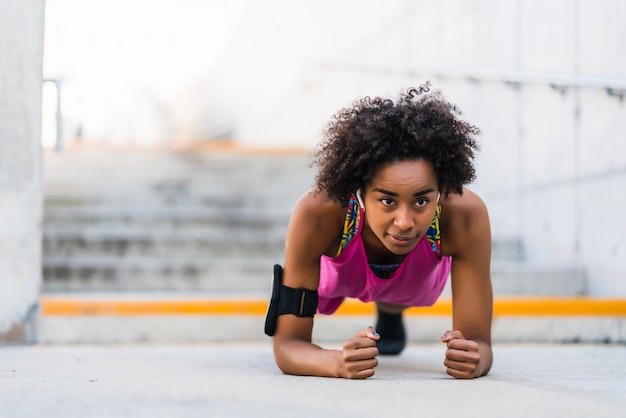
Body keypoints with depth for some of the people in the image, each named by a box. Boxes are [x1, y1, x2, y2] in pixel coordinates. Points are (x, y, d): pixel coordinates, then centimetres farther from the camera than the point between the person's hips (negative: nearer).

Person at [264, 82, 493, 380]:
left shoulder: (464, 217, -45)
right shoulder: (317, 215, -48)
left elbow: (479, 342, -39)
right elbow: (287, 344, -43)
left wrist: (472, 358, -63)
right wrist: (340, 362, -66)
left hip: (417, 282, 2)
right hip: (336, 270, -1)